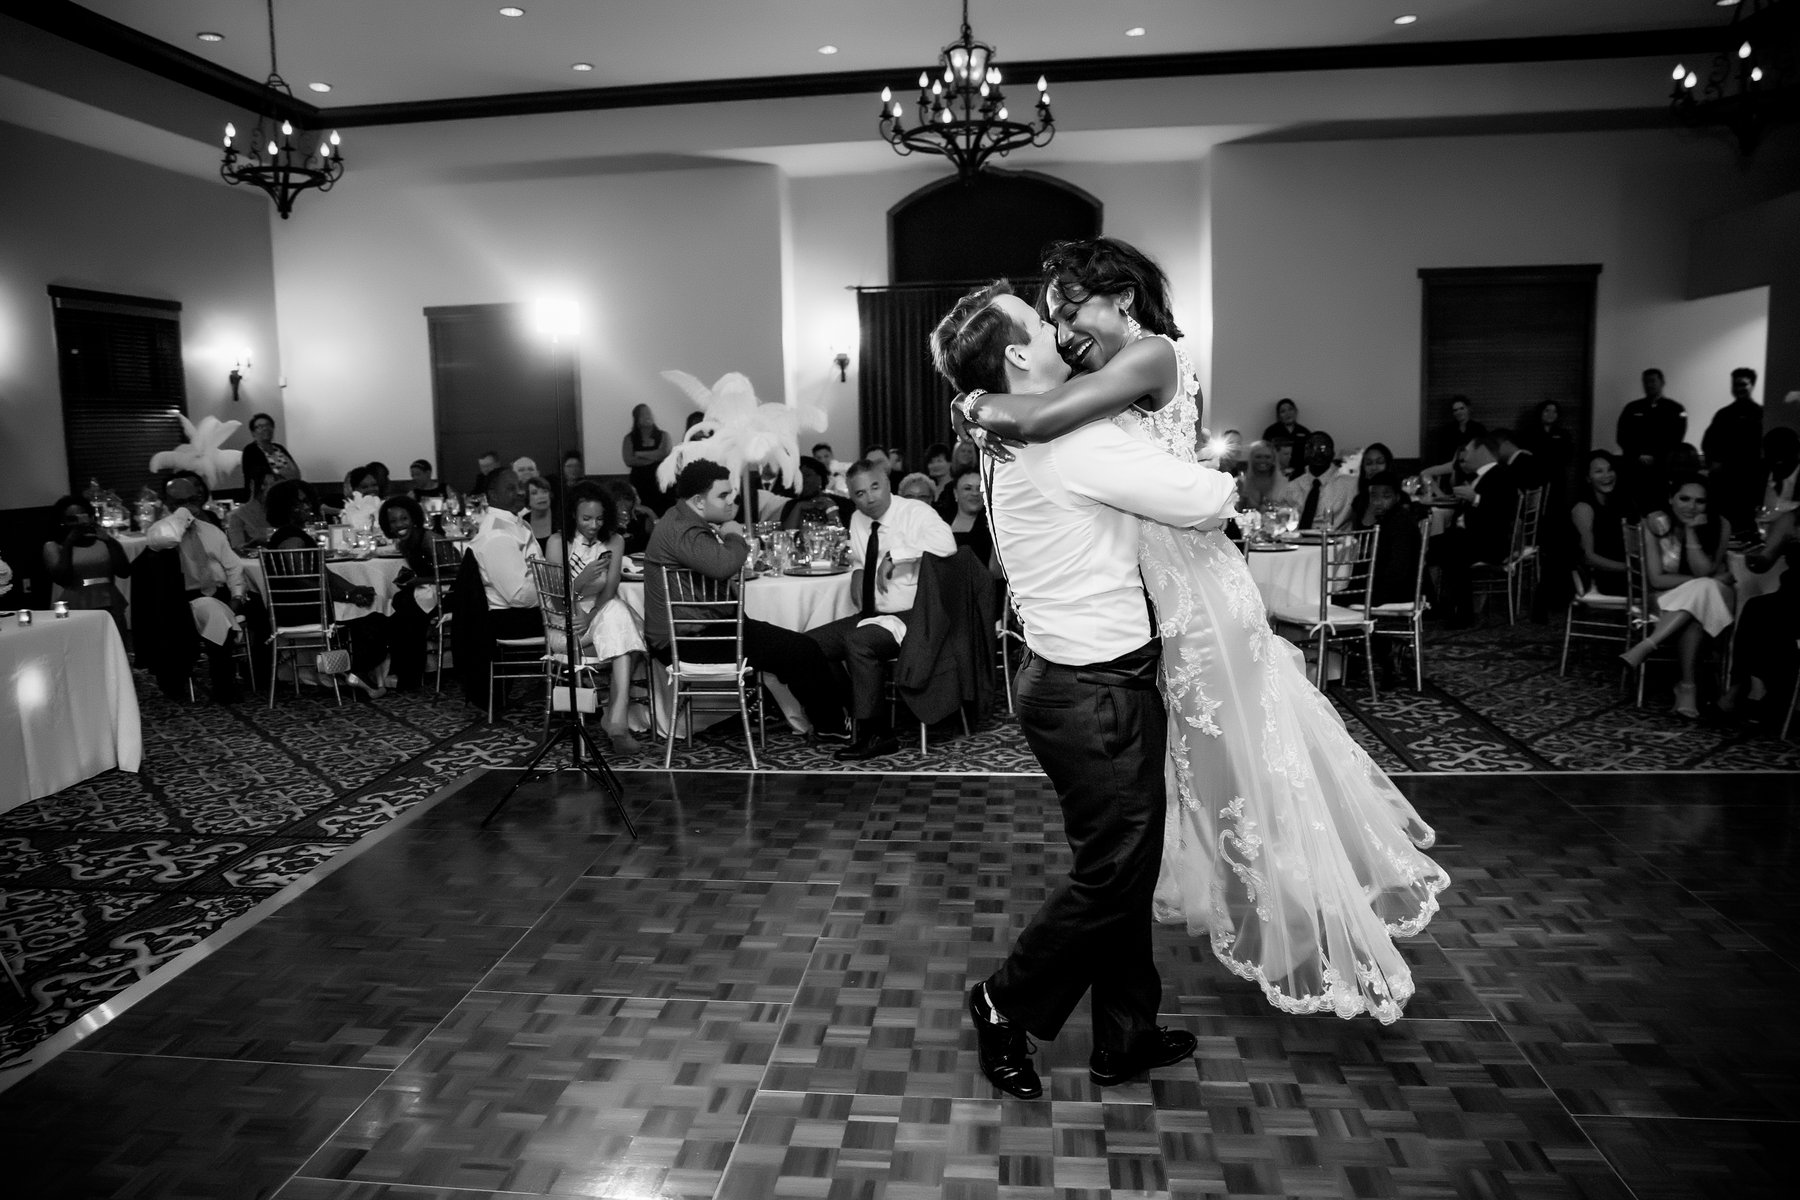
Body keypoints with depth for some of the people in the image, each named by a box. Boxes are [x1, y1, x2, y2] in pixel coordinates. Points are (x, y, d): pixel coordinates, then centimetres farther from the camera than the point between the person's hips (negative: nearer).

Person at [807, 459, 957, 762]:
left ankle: (874, 734, -18)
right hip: (873, 614, 8)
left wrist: (894, 556, -28)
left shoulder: (916, 511, -12)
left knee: (859, 641, -32)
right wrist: (857, 572, 4)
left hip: (911, 616, -8)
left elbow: (946, 544, -34)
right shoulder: (858, 520, 9)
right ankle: (849, 713, 8)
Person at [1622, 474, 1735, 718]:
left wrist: (1691, 531, -24)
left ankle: (1646, 647, -35)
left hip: (1714, 599, 1)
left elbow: (1703, 571, -18)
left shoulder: (1720, 526, -8)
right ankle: (1689, 685, -30)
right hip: (1669, 601, -1)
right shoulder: (1655, 523, -11)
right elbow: (1656, 579, -14)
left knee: (1701, 591, -36)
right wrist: (1709, 581, -17)